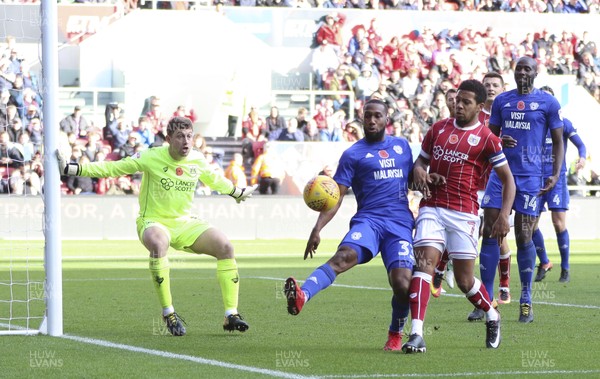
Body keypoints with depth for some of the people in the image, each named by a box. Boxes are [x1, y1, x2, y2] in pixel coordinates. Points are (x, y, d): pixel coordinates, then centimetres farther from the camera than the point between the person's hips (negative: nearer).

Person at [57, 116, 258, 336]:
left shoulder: (197, 161, 1)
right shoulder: (151, 158, -12)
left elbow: (214, 180, 24)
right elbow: (112, 168, -9)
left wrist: (238, 193, 37)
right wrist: (70, 169, -15)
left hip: (185, 223, 5)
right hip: (153, 223, -5)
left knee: (225, 247, -16)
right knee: (158, 242, -41)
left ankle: (231, 315, -9)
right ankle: (168, 313, -32)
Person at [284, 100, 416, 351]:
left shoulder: (402, 146, 19)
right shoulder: (353, 154, 8)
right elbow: (335, 197, 2)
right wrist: (318, 229, -12)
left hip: (400, 224, 2)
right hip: (368, 220, -2)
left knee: (402, 284, -16)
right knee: (346, 255, -33)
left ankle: (396, 334, 13)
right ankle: (302, 296, -56)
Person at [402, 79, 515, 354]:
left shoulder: (486, 139, -1)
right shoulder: (438, 129, 11)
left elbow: (508, 179, 1)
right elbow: (422, 159, 23)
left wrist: (504, 216, -11)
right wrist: (419, 172, -2)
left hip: (464, 213, -3)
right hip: (431, 208, 3)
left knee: (464, 280, 1)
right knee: (424, 262, -17)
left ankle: (492, 316, 33)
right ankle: (416, 334, -24)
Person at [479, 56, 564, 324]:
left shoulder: (548, 103, 1)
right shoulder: (502, 100, 12)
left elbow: (558, 142, 3)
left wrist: (555, 174, -9)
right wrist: (499, 141, -6)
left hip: (530, 178, -3)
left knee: (523, 237, -3)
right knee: (489, 233, -4)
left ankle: (526, 300, 9)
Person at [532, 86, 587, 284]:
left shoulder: (563, 123, 1)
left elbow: (580, 144, 0)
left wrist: (582, 157, -21)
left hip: (557, 178, -3)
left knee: (559, 223, -8)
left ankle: (565, 269, 3)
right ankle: (544, 263, 17)